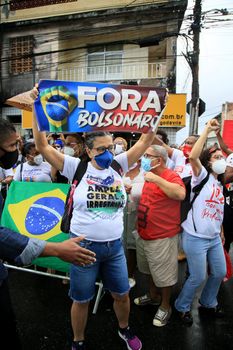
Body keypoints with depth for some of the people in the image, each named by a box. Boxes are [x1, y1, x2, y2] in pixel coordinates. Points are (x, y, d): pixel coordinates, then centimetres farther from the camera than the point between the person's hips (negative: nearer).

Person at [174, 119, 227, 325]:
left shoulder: (219, 184, 14)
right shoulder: (202, 176, -9)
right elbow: (193, 156, -29)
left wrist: (221, 232, 20)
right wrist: (207, 130, -25)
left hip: (214, 237, 8)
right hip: (195, 237, -8)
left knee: (220, 273, 18)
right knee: (198, 277, 1)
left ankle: (208, 303, 42)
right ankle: (182, 307, 26)